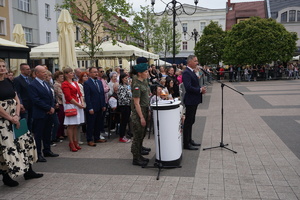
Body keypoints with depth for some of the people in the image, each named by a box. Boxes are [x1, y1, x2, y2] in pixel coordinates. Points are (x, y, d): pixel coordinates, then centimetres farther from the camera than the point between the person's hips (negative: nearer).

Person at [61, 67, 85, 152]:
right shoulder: (65, 84, -8)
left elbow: (80, 94, 15)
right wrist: (78, 104, -14)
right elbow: (68, 97, -14)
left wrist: (82, 103, -1)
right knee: (71, 125, -3)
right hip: (70, 105, -8)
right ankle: (71, 144, 3)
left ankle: (75, 142, 18)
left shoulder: (75, 83, 17)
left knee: (76, 125, 11)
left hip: (79, 105, 8)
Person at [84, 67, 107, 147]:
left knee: (98, 124, 15)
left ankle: (97, 138, 26)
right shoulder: (87, 83, -9)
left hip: (99, 108, 7)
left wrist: (104, 105, 9)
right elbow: (87, 97, -13)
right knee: (90, 125, 3)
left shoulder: (100, 82, 13)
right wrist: (90, 108, -17)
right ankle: (89, 140, 12)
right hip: (92, 108, -7)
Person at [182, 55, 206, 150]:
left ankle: (189, 140, 27)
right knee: (188, 121, -3)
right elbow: (188, 87, -26)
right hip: (190, 101, -10)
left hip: (194, 100, 10)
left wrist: (201, 89, 3)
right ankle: (186, 143, 4)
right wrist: (200, 90, -17)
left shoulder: (191, 72, 15)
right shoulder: (186, 73, -17)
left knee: (191, 121, 16)